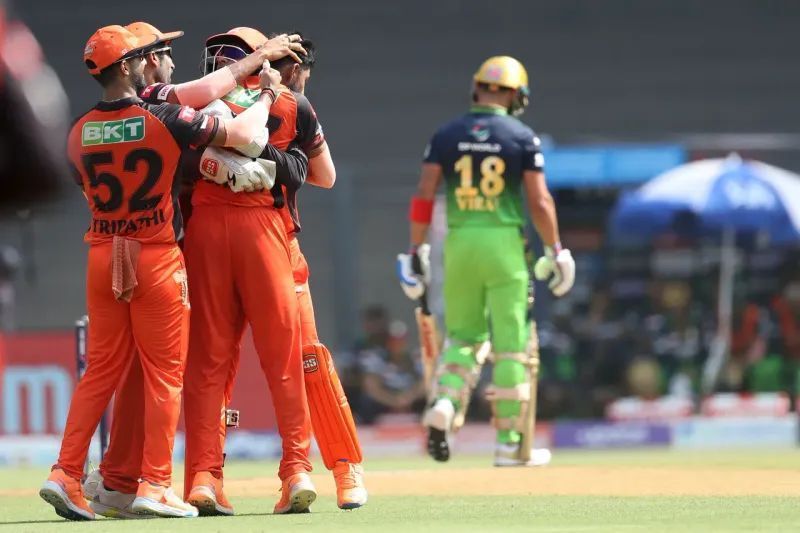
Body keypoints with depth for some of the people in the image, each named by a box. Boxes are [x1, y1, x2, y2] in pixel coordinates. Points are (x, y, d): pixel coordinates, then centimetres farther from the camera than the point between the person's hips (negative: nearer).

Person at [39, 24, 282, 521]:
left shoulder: (80, 133, 2)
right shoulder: (165, 120, -12)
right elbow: (243, 133, -9)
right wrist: (267, 94, 8)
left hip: (102, 258, 5)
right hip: (157, 258, -5)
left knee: (101, 371, 10)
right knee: (164, 373, 2)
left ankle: (66, 474, 2)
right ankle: (154, 484, 0)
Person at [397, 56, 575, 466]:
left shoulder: (447, 135, 4)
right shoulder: (521, 137, -2)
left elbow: (423, 196, -1)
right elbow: (540, 201, -6)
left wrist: (416, 251, 4)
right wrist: (555, 251, 3)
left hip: (459, 243, 2)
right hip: (505, 243, -2)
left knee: (463, 333, 15)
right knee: (509, 343, 4)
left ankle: (444, 404, -12)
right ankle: (508, 442, 3)